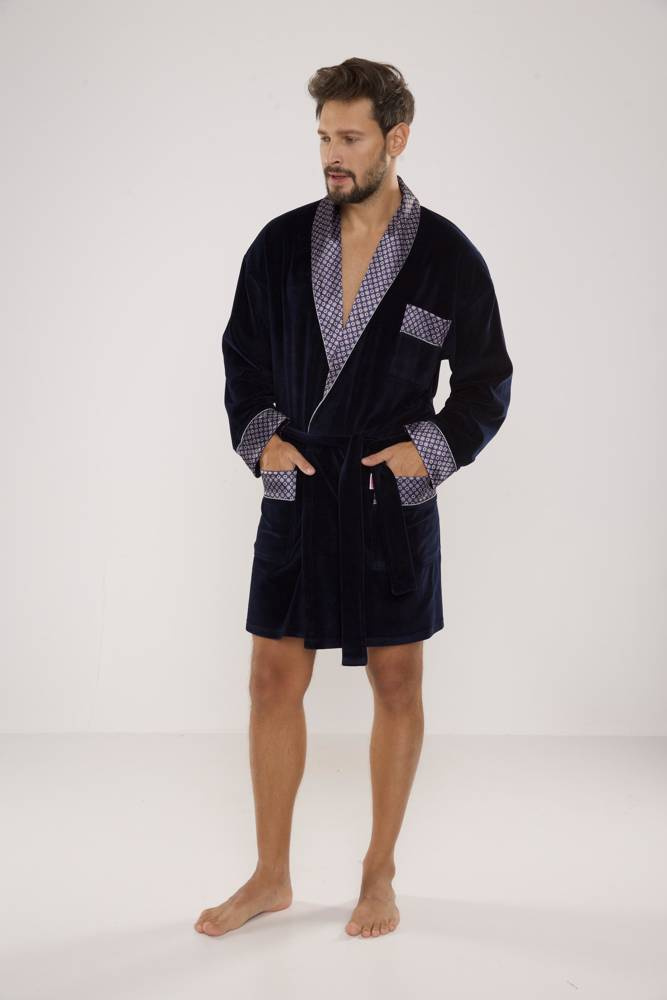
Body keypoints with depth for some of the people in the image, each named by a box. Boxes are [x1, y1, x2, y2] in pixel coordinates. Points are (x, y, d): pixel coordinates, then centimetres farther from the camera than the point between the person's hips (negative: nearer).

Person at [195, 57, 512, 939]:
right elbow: (244, 357, 13)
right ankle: (272, 876, 22)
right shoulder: (281, 245, 2)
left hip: (392, 503, -2)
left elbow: (488, 383, 4)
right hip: (295, 495, 2)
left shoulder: (448, 257, -4)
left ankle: (380, 877, 25)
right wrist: (259, 434, -2)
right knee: (274, 680, 6)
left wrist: (431, 449, -8)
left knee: (396, 686, 8)